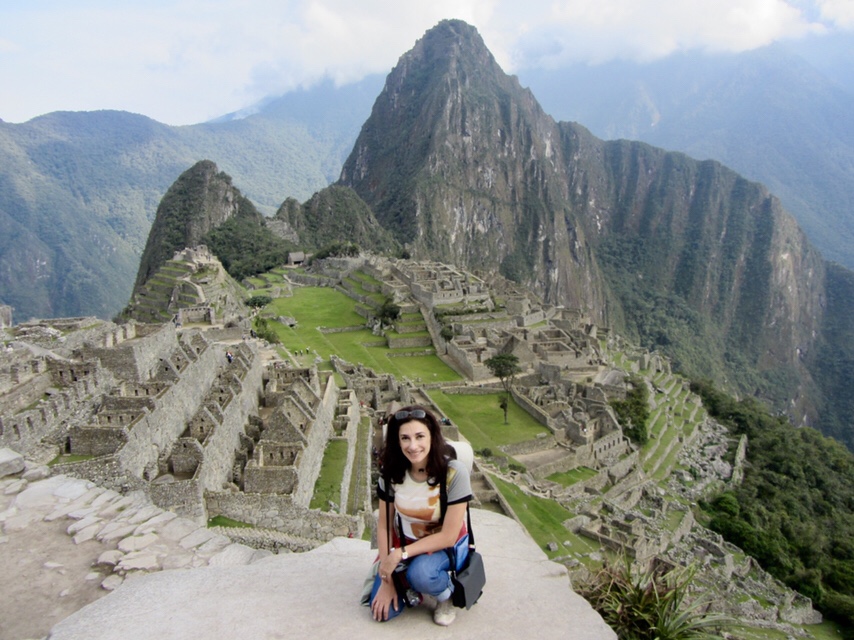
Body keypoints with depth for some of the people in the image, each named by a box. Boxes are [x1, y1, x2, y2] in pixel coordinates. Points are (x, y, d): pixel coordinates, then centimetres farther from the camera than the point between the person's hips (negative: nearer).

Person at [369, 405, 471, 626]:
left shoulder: (454, 472, -26)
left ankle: (446, 594, -1)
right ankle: (409, 584, 16)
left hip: (445, 546, -3)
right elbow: (384, 525, -8)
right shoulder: (391, 471, -15)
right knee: (384, 611, -14)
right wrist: (386, 579, -10)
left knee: (420, 573, -34)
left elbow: (448, 536, -21)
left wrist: (401, 554, -24)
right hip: (403, 541, 3)